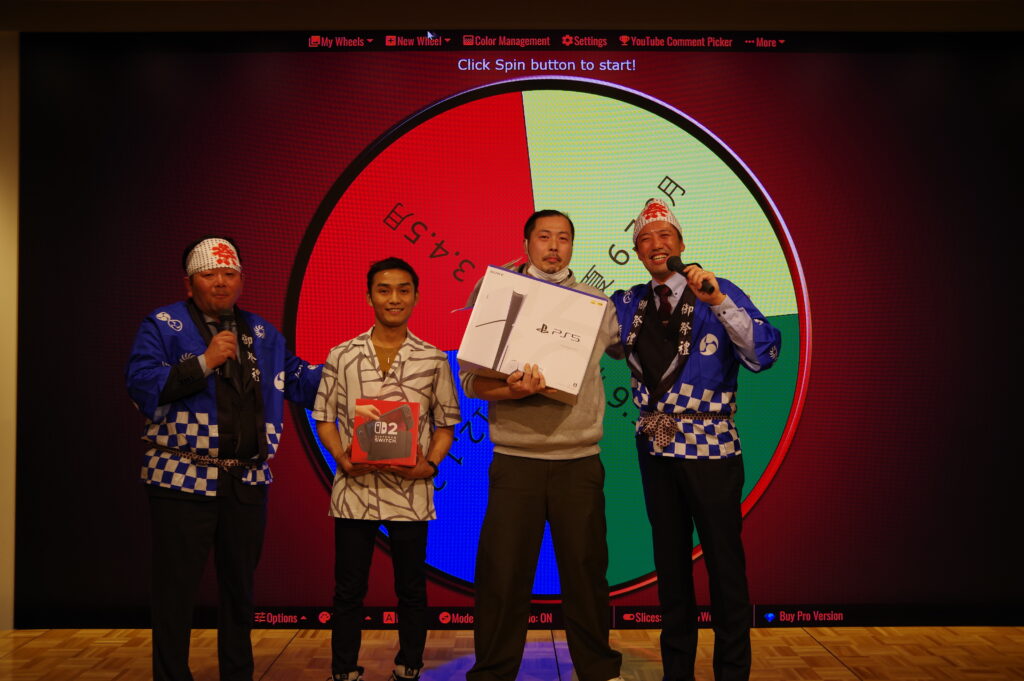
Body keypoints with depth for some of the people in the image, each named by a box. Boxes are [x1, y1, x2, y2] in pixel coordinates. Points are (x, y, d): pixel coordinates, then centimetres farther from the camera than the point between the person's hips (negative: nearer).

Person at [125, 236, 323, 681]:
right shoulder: (163, 325, -1)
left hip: (247, 482, 5)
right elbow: (142, 385, -13)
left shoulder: (261, 332, 14)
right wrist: (204, 362, -20)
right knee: (176, 590, 3)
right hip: (184, 478, -5)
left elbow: (299, 381, 18)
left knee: (239, 586, 16)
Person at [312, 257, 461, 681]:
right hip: (354, 487, 0)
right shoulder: (341, 356, 3)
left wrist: (430, 464, -10)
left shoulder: (434, 360, 2)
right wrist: (342, 458, -10)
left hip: (410, 491, 0)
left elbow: (446, 424, 6)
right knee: (348, 589, 9)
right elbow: (324, 419, 6)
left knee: (411, 589, 11)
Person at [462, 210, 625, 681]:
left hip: (580, 461, 2)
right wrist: (512, 390, -19)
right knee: (503, 572, 2)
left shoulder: (596, 303, 11)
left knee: (586, 568, 9)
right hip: (515, 460, -1)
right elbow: (471, 379, -2)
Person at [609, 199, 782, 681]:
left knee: (724, 562, 2)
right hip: (656, 447, 4)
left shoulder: (719, 293, -5)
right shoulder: (629, 304, 8)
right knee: (670, 560, 15)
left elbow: (763, 354, -16)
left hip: (710, 447, -4)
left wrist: (718, 302, -27)